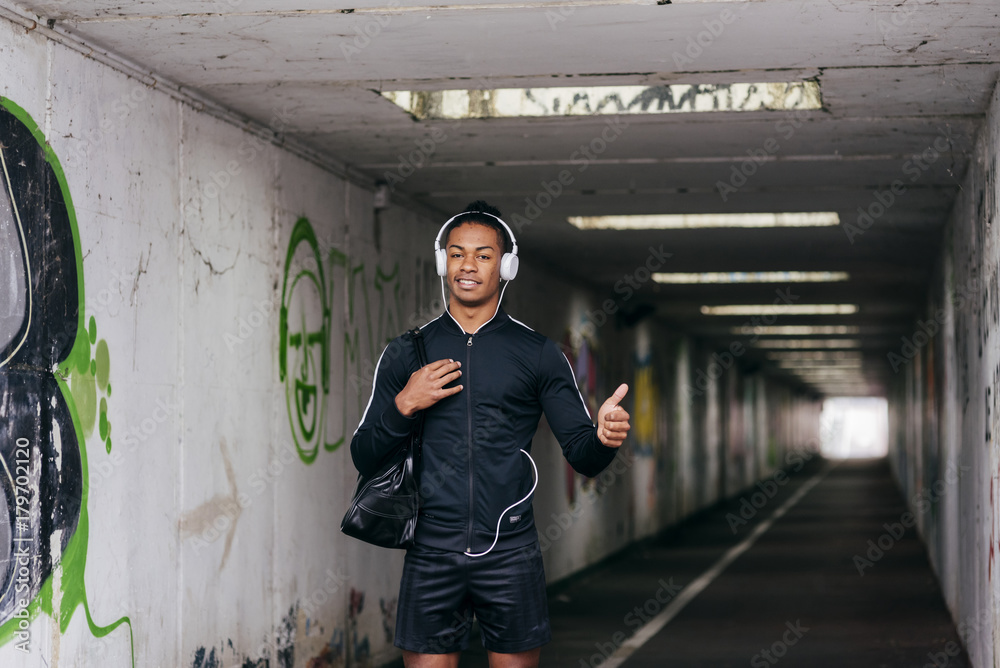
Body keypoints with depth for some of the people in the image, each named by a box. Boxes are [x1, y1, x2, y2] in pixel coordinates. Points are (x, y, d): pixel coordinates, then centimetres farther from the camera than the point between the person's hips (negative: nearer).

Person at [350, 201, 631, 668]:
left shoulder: (537, 354, 6)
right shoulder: (406, 354, 10)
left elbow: (581, 454, 2)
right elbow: (364, 459, 9)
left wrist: (603, 438, -21)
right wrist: (404, 406, -8)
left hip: (509, 555, -1)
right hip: (431, 554, 1)